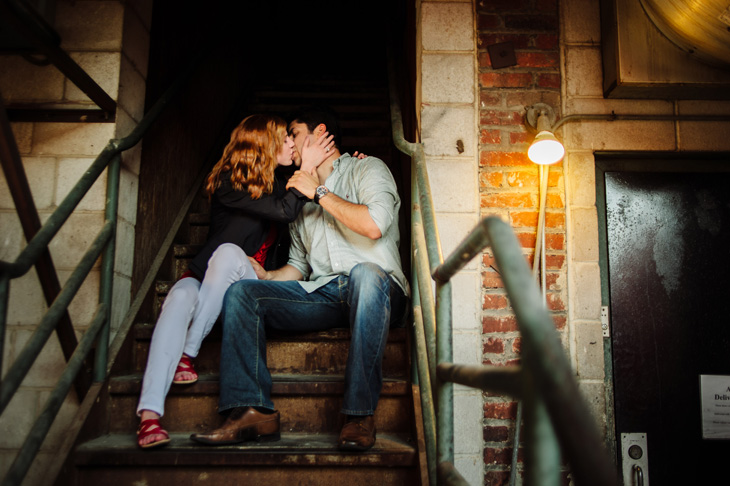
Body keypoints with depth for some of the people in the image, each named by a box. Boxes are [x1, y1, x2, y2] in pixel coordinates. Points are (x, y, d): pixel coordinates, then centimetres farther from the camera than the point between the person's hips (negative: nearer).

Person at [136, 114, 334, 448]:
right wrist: (306, 168, -10)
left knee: (229, 253, -32)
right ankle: (149, 412, -46)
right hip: (206, 279, -3)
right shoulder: (228, 183, -7)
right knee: (180, 298, -37)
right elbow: (285, 211, -19)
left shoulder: (280, 184, 12)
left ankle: (187, 353, -29)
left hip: (252, 285, 3)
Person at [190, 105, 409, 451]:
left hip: (376, 290, -5)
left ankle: (359, 415, -35)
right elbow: (298, 266, 24)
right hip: (320, 293, 6)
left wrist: (320, 192, -4)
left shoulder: (366, 169, 9)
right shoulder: (301, 195, 27)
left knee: (365, 274, -40)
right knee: (240, 291, -11)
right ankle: (254, 411, -21)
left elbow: (374, 224, -13)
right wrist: (266, 277, 3)